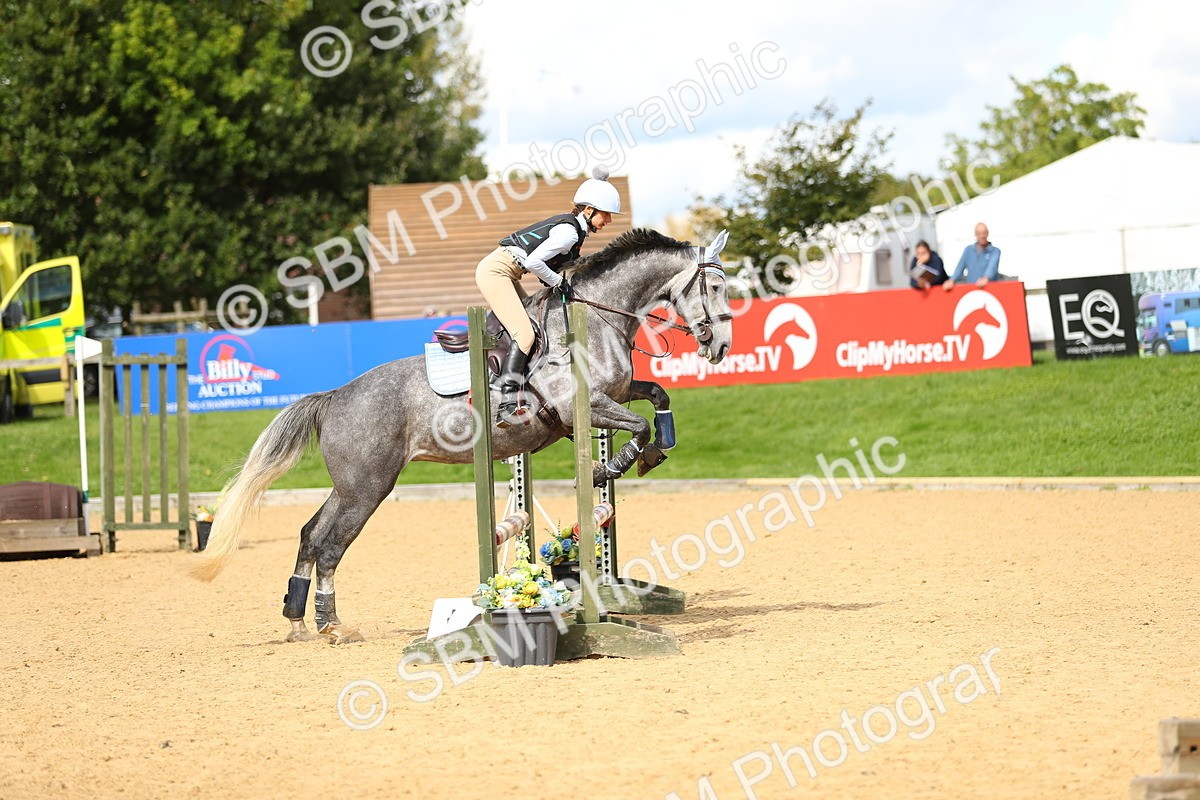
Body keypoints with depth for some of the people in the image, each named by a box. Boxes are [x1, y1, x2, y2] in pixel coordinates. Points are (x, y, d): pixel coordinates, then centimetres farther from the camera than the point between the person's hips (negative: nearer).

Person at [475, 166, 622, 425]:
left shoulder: (573, 227, 13)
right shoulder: (569, 231, -18)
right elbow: (533, 262, -24)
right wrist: (558, 282, -11)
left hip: (505, 274, 11)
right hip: (496, 271, -11)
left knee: (536, 319, 12)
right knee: (524, 334, -18)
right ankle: (508, 406, -26)